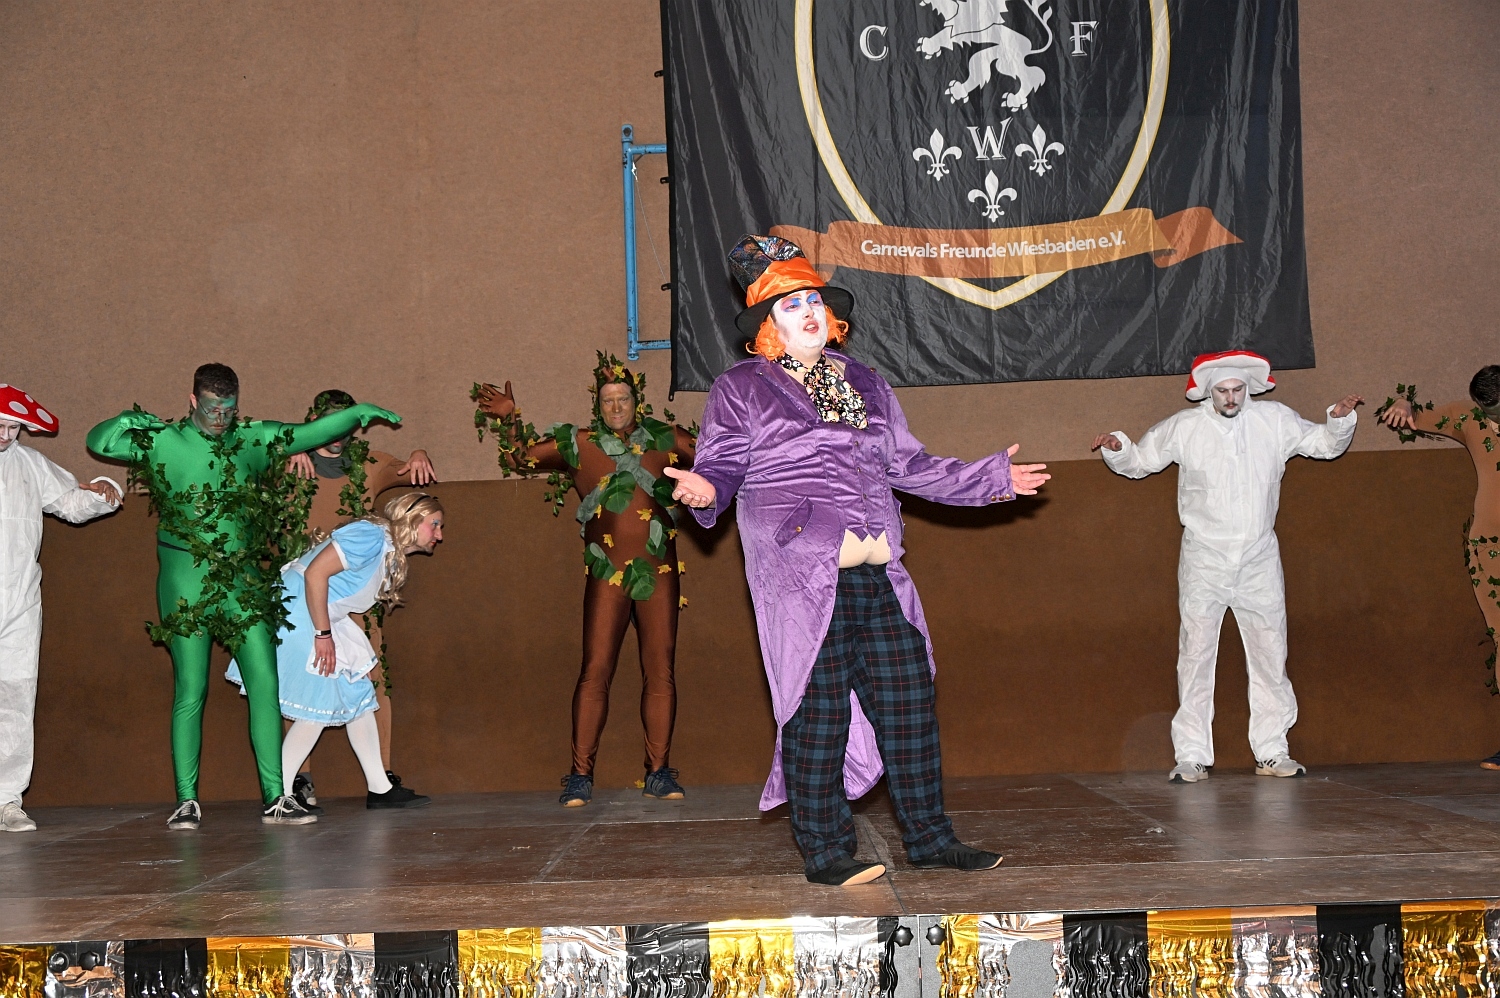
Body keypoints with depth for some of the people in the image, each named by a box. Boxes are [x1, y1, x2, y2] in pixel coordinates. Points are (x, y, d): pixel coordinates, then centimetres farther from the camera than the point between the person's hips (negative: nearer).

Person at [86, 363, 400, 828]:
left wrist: (358, 413, 2)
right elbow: (98, 442, 4)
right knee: (190, 690, -2)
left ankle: (275, 798, 1)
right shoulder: (163, 442, 3)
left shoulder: (254, 440, 10)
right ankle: (186, 802, 6)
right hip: (187, 579, -3)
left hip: (244, 579, 3)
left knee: (265, 684, -3)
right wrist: (127, 420, -16)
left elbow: (311, 432, 15)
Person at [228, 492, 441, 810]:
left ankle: (380, 789, 14)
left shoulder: (392, 555, 13)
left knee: (358, 695, 10)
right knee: (318, 706, -10)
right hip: (294, 613, -11)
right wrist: (323, 634, -23)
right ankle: (279, 797, -2)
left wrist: (360, 655, 8)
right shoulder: (372, 536, -19)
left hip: (320, 619, 11)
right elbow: (315, 572, -26)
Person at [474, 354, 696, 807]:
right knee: (595, 671, -7)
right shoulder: (577, 445, 8)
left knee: (661, 671, 2)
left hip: (659, 571, 1)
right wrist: (510, 419, -2)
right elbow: (517, 457, 13)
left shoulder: (667, 440, 8)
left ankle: (658, 773, 10)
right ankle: (580, 775, -1)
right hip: (606, 575, -1)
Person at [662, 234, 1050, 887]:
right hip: (802, 579, -5)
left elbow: (908, 464, 26)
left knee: (908, 703, 7)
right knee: (818, 712, -4)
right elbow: (723, 464, 1)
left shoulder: (865, 384, 21)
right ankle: (826, 852, 8)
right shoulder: (741, 388, 5)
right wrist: (705, 489, -23)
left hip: (878, 578, 6)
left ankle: (928, 836, 19)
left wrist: (991, 479, 26)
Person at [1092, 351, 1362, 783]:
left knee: (1270, 655, 6)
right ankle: (1192, 756, 2)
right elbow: (1138, 461, 10)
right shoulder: (1183, 428, -2)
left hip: (1260, 557, 2)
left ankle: (1271, 752, 17)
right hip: (1204, 558, -2)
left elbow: (1326, 444, 15)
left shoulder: (1276, 420, 2)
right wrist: (1116, 447, -10)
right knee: (1196, 655, -4)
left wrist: (1340, 419, -4)